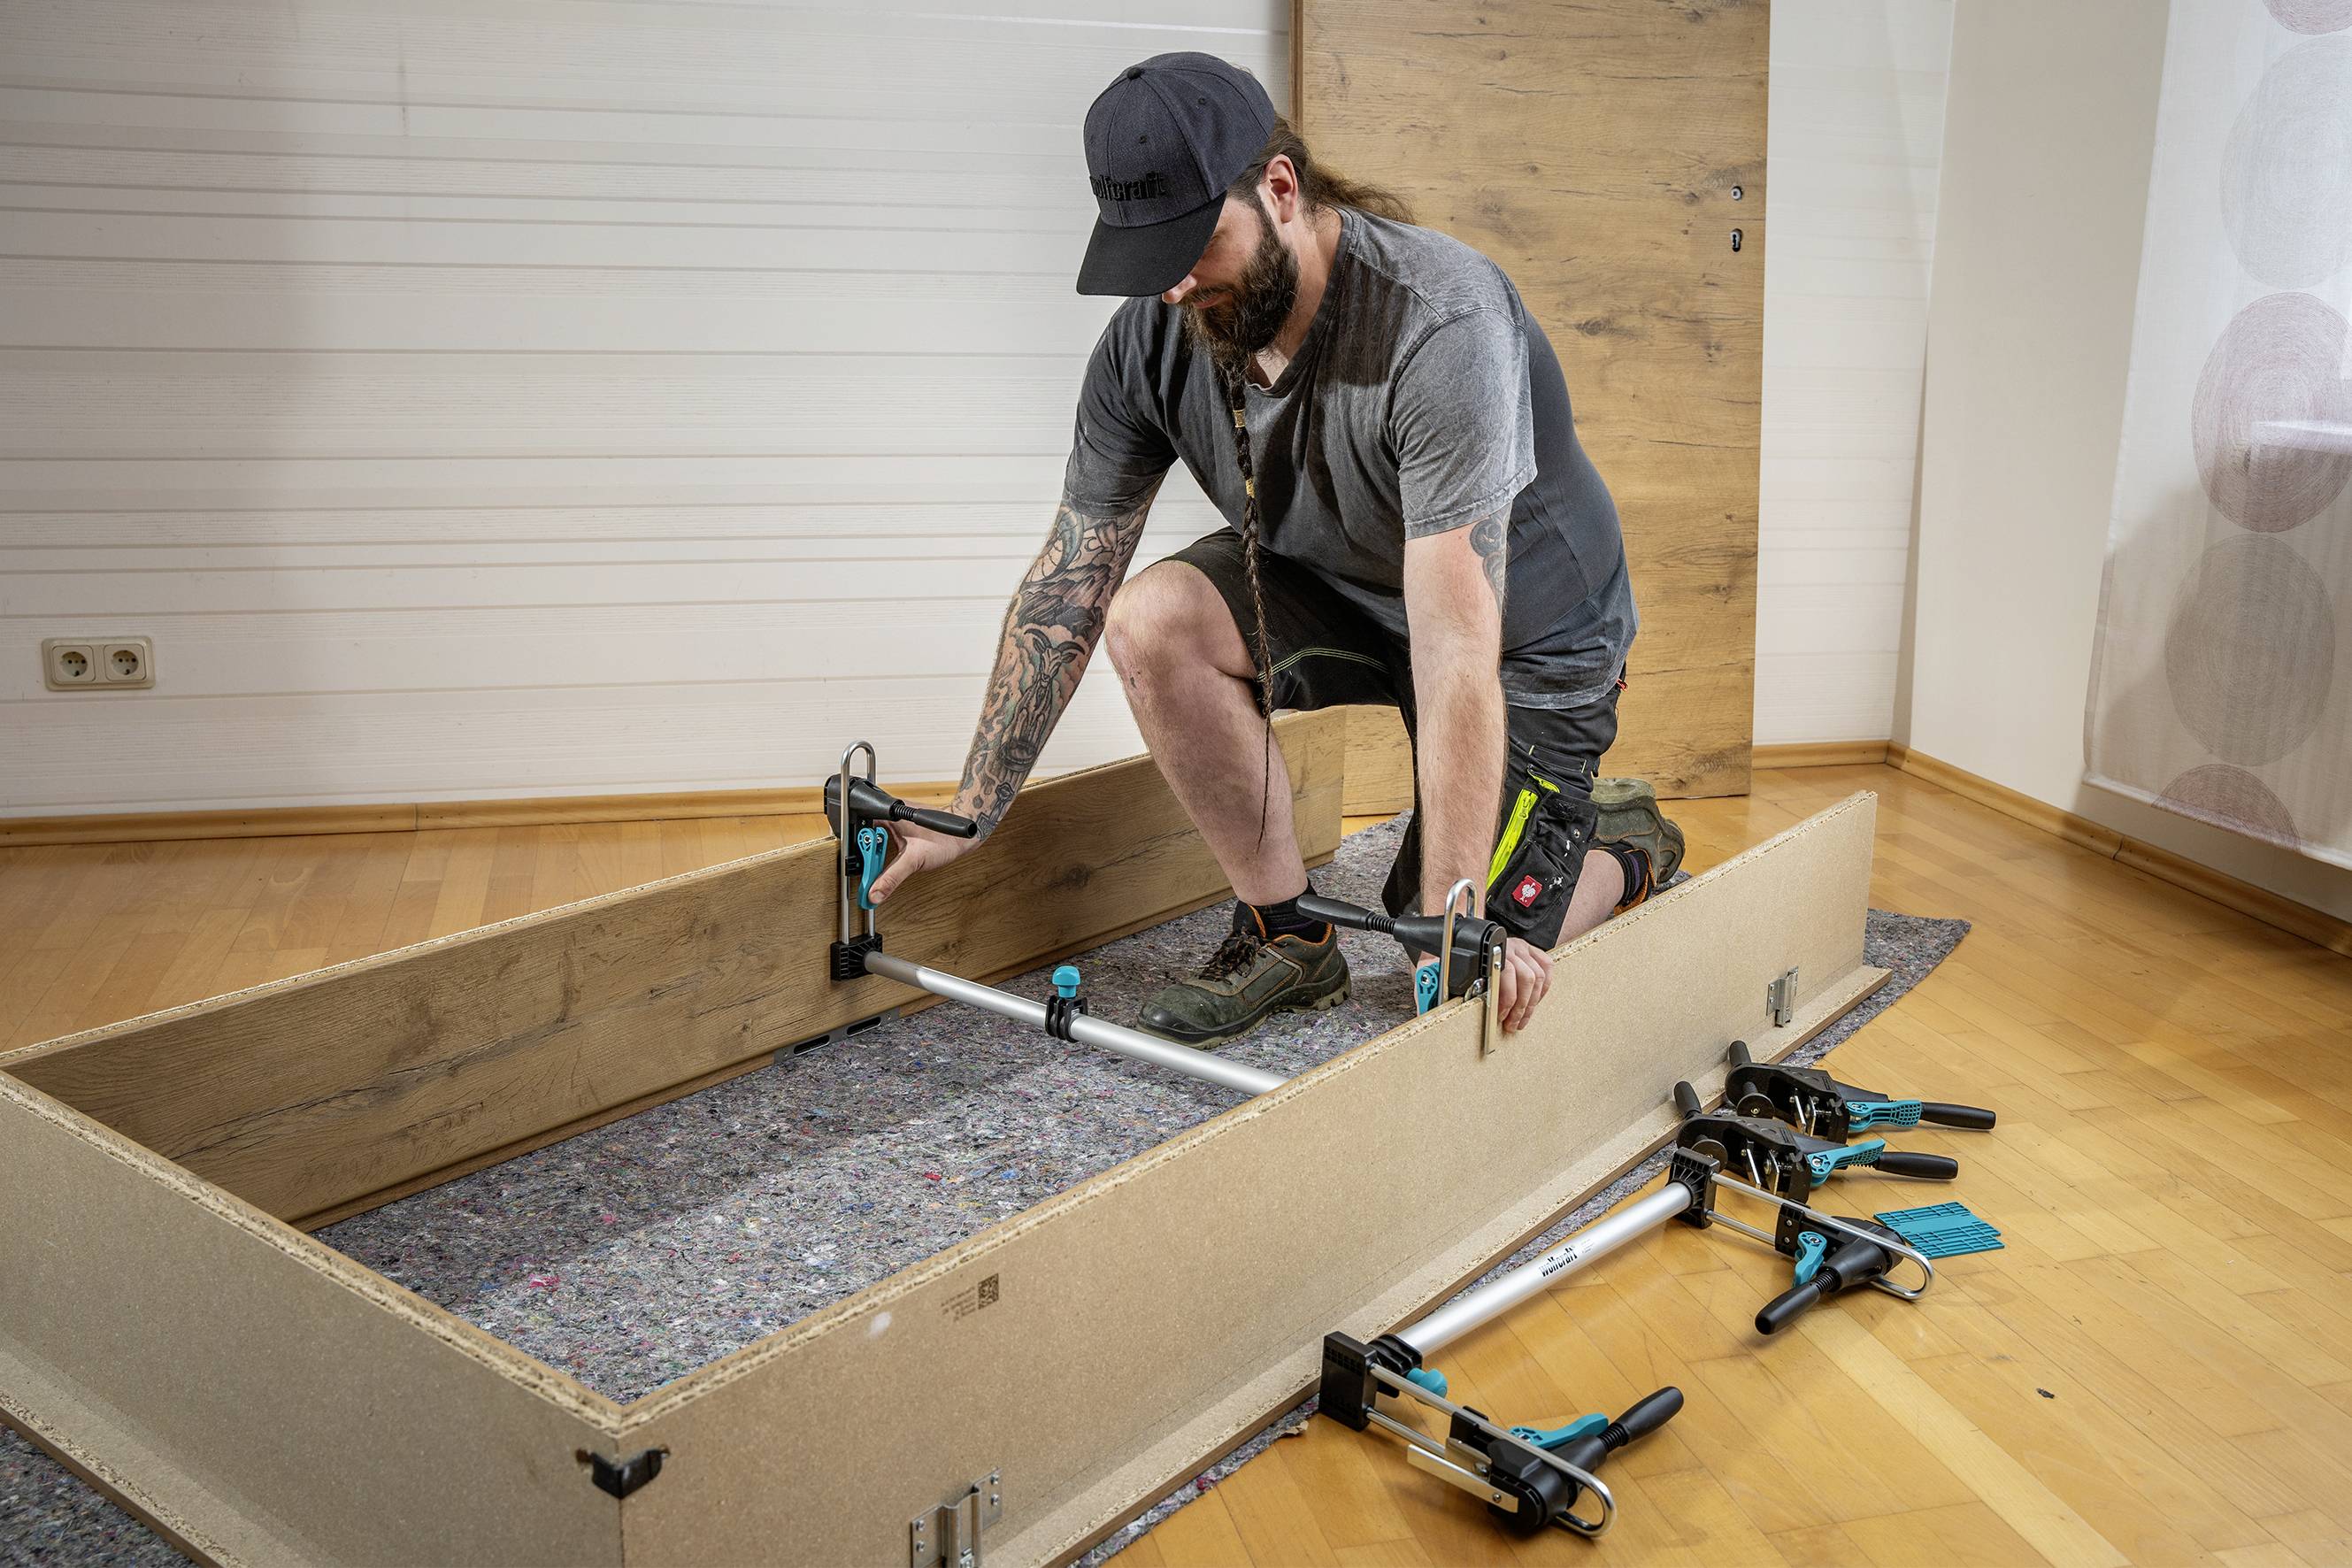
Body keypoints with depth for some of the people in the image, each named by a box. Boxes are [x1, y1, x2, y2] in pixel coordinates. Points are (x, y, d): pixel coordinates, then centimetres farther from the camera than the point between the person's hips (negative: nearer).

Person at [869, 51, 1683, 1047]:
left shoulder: (1443, 325, -36)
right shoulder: (1151, 338, -16)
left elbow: (1457, 646, -40)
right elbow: (1068, 585, -10)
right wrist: (971, 815, -10)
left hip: (1528, 634, -5)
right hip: (1340, 589, 6)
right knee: (1153, 619, -24)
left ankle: (1620, 844, 21)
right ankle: (1283, 934, -6)